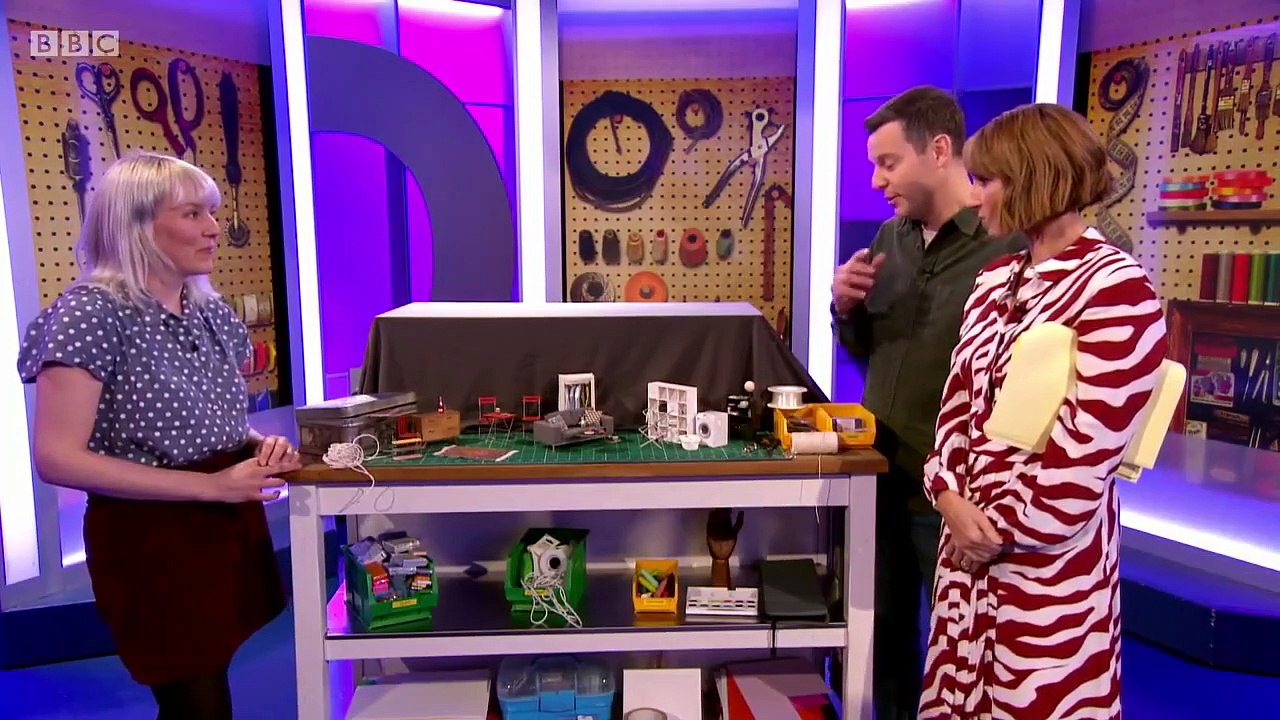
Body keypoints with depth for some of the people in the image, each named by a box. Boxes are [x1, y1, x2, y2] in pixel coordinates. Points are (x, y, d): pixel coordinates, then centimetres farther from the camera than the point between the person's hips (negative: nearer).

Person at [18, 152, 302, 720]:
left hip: (230, 527, 7)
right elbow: (57, 459, -21)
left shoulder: (210, 310, 6)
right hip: (152, 540, -7)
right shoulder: (91, 312, -15)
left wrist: (259, 444, -6)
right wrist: (211, 484, -23)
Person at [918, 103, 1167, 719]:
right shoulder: (996, 281, 11)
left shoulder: (1116, 288, -15)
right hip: (971, 537, 7)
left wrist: (1001, 530, -12)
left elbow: (1085, 450, -19)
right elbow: (960, 400, 9)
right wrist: (951, 498, -5)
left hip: (1048, 557, -7)